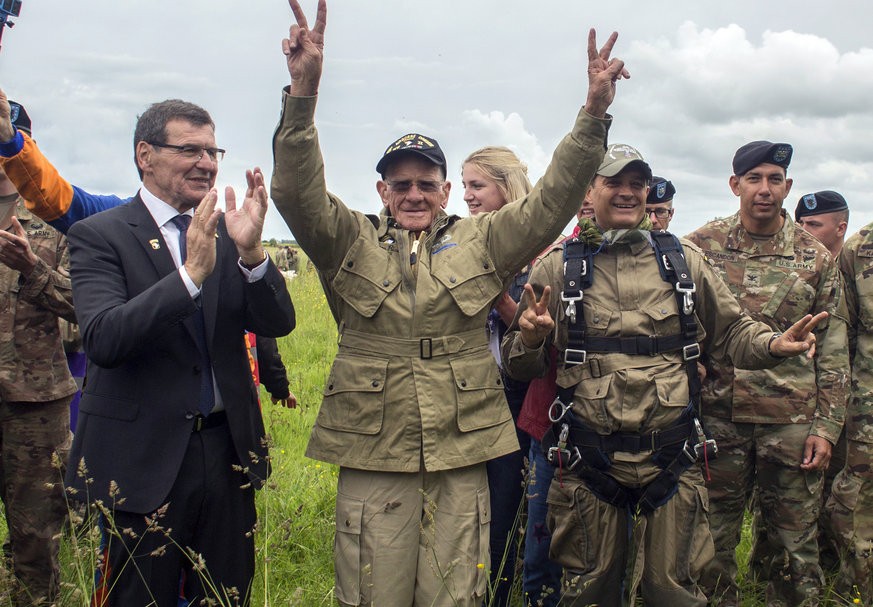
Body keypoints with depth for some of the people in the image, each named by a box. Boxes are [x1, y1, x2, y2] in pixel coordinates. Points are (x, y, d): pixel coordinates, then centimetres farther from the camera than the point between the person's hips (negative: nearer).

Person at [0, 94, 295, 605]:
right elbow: (103, 341, -20)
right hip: (144, 463, -4)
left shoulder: (227, 233, 5)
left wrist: (251, 252, -21)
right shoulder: (99, 235, -6)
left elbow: (277, 323, -3)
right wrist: (192, 273, -29)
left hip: (227, 451, 4)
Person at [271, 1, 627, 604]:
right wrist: (304, 91, -24)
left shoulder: (480, 242, 10)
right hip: (372, 457, -1)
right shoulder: (351, 243, 6)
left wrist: (594, 112, -13)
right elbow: (298, 193, -9)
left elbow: (552, 202, 0)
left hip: (461, 456, 1)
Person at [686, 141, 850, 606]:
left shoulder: (815, 257, 4)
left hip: (792, 422, 0)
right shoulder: (701, 247, 2)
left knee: (795, 546, 8)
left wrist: (826, 425, 0)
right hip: (718, 416, 0)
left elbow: (833, 347, 6)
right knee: (713, 544, 9)